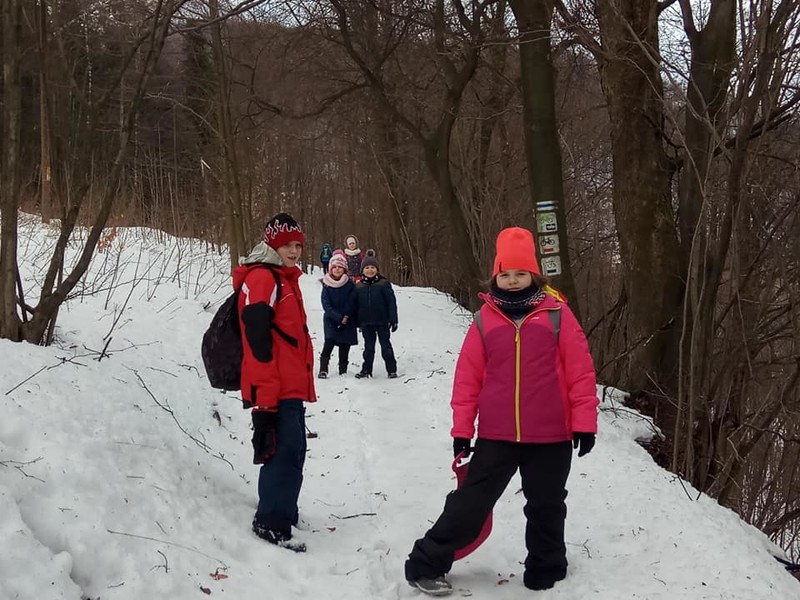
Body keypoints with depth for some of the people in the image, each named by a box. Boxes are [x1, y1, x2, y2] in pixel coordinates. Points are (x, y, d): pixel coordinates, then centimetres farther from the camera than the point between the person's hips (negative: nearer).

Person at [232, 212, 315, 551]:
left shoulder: (285, 279, 20)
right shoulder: (261, 278, -12)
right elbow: (258, 342, -20)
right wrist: (264, 398, -24)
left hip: (292, 386, 10)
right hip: (275, 391, -10)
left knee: (291, 450, 17)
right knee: (286, 452, -11)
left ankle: (282, 511, 29)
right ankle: (272, 523, -5)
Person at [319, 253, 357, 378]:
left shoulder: (350, 285, 0)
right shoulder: (327, 286, -1)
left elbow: (353, 304, -1)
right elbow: (326, 305, -6)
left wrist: (346, 318, -13)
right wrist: (340, 318, -15)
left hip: (347, 321, 1)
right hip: (331, 320, -1)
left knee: (344, 346, 5)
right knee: (329, 342, -17)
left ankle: (343, 370, 18)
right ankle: (323, 370, -14)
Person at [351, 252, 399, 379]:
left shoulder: (384, 284, -6)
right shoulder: (359, 286, 3)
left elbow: (391, 302, -7)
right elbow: (355, 305, 10)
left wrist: (393, 320, -10)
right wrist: (357, 322, 8)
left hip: (382, 322, -3)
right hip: (366, 323, 3)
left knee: (386, 346, 5)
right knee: (368, 347, 12)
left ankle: (392, 370, 13)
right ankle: (366, 370, 21)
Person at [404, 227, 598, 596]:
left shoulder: (556, 314, -4)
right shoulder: (485, 319, 0)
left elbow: (580, 370, -3)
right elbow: (468, 378, 2)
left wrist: (584, 421, -4)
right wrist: (462, 429, 2)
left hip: (551, 436, 0)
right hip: (496, 435, 0)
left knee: (546, 508, 14)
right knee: (470, 503, 3)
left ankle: (546, 575, 32)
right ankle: (425, 565, 15)